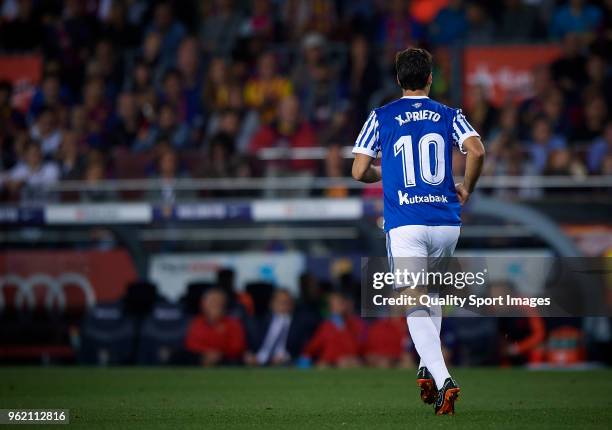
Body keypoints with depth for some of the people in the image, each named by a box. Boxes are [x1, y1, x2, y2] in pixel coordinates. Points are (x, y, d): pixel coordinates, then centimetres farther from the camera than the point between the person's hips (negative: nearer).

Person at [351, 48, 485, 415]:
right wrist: (467, 189, 7)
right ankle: (428, 368, 17)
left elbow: (359, 171, 4)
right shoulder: (449, 115, 9)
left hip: (405, 224, -2)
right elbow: (477, 151, -9)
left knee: (416, 306, -9)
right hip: (446, 222, 2)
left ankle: (443, 379, -26)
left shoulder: (381, 117, 6)